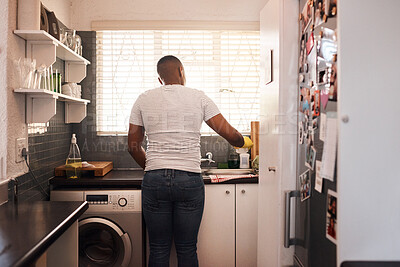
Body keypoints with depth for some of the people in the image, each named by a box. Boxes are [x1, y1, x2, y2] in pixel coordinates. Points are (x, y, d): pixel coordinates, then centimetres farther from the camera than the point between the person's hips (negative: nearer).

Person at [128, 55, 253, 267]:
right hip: (189, 179, -1)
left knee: (158, 250, 12)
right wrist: (244, 142, 22)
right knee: (187, 250, 11)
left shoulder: (143, 100, 7)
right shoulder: (198, 97, 3)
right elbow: (228, 133, 1)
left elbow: (133, 146, 9)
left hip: (154, 180, 1)